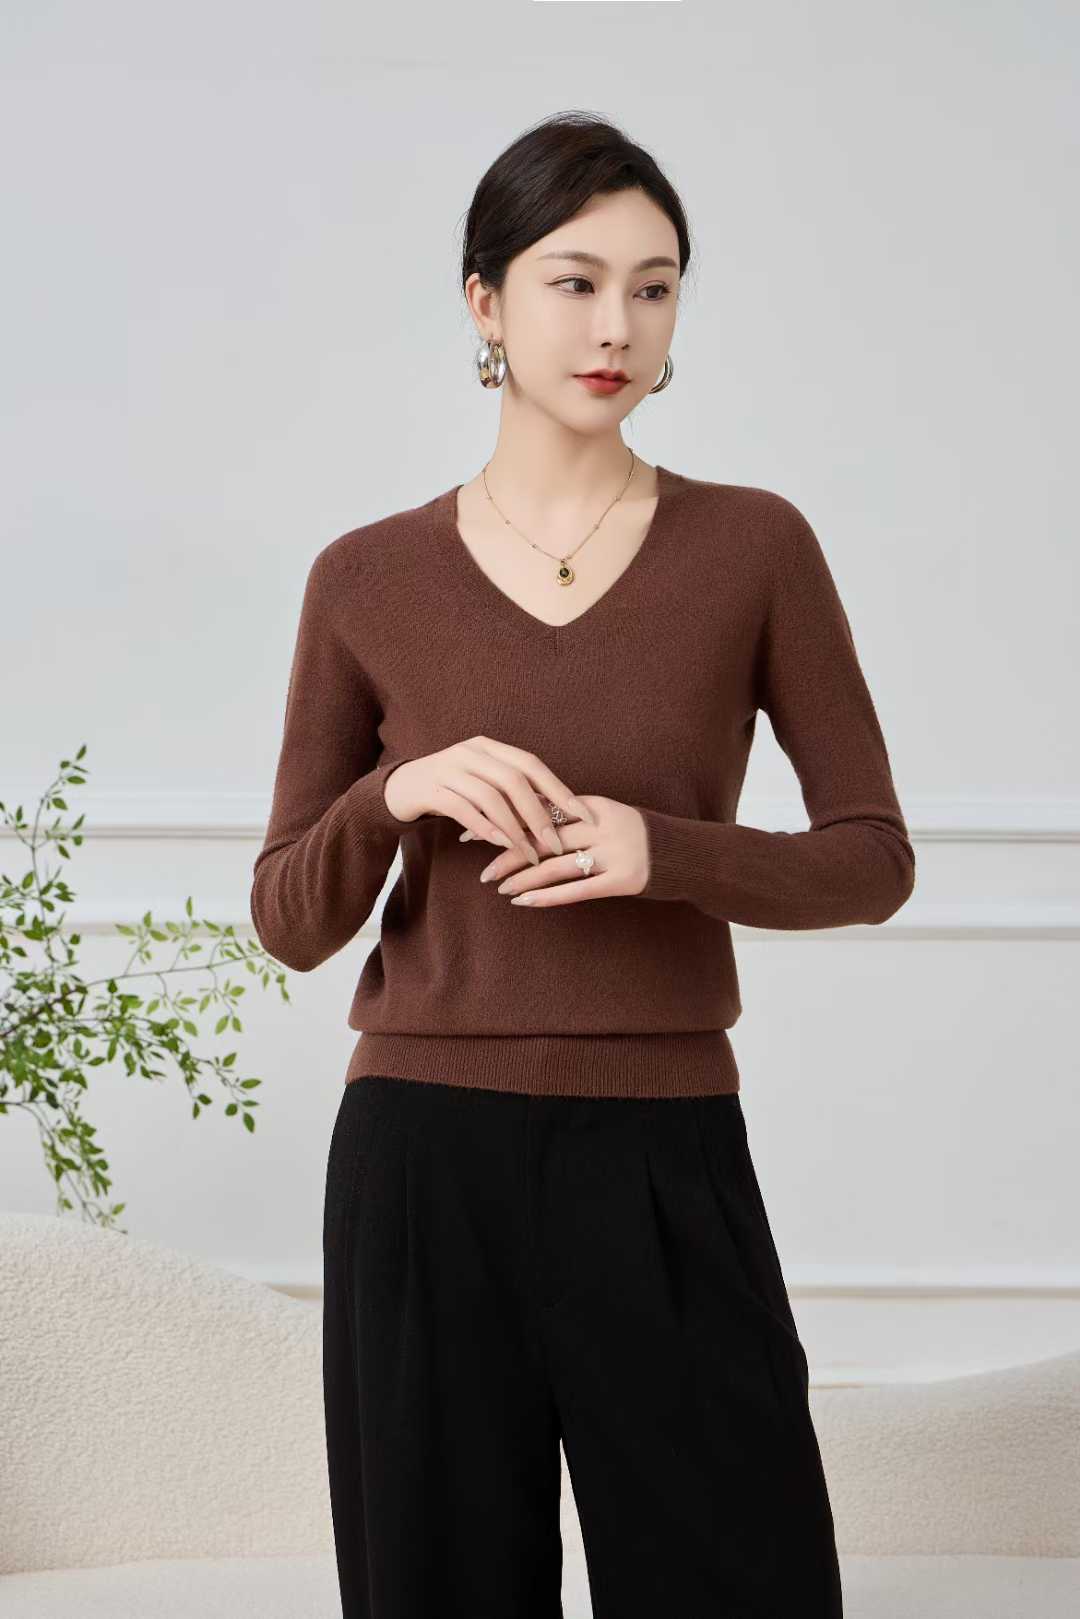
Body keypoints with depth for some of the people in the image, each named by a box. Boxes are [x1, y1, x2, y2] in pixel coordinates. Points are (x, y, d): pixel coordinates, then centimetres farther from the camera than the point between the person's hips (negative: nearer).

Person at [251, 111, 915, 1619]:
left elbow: (874, 859, 2)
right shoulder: (369, 580, 3)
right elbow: (291, 919, 5)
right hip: (425, 1161, 1)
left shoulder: (755, 546, 1)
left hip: (664, 1165, 0)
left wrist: (664, 853, -15)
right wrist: (395, 796, -15)